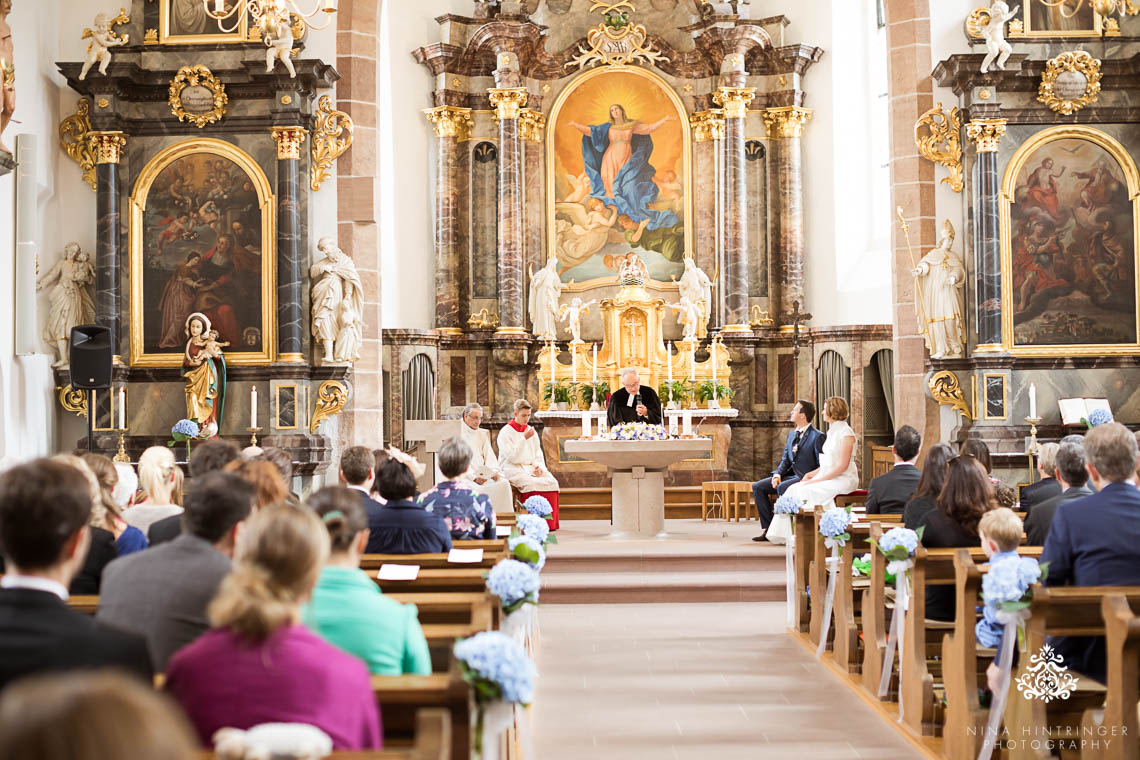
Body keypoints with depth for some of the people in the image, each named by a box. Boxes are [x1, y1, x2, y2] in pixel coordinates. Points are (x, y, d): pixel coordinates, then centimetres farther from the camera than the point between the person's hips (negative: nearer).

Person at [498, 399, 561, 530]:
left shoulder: (531, 431, 15)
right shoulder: (505, 432, -3)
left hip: (531, 468, 6)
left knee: (552, 483, -22)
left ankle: (549, 521, -16)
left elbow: (538, 454, 17)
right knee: (532, 484, -34)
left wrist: (538, 466, -4)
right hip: (513, 469, -5)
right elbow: (512, 457, -13)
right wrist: (524, 438, -18)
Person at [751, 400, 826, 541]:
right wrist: (778, 474, -2)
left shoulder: (817, 437, -9)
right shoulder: (791, 435, 16)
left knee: (782, 487, -35)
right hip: (791, 475, 8)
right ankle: (768, 529, -6)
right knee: (758, 487, -5)